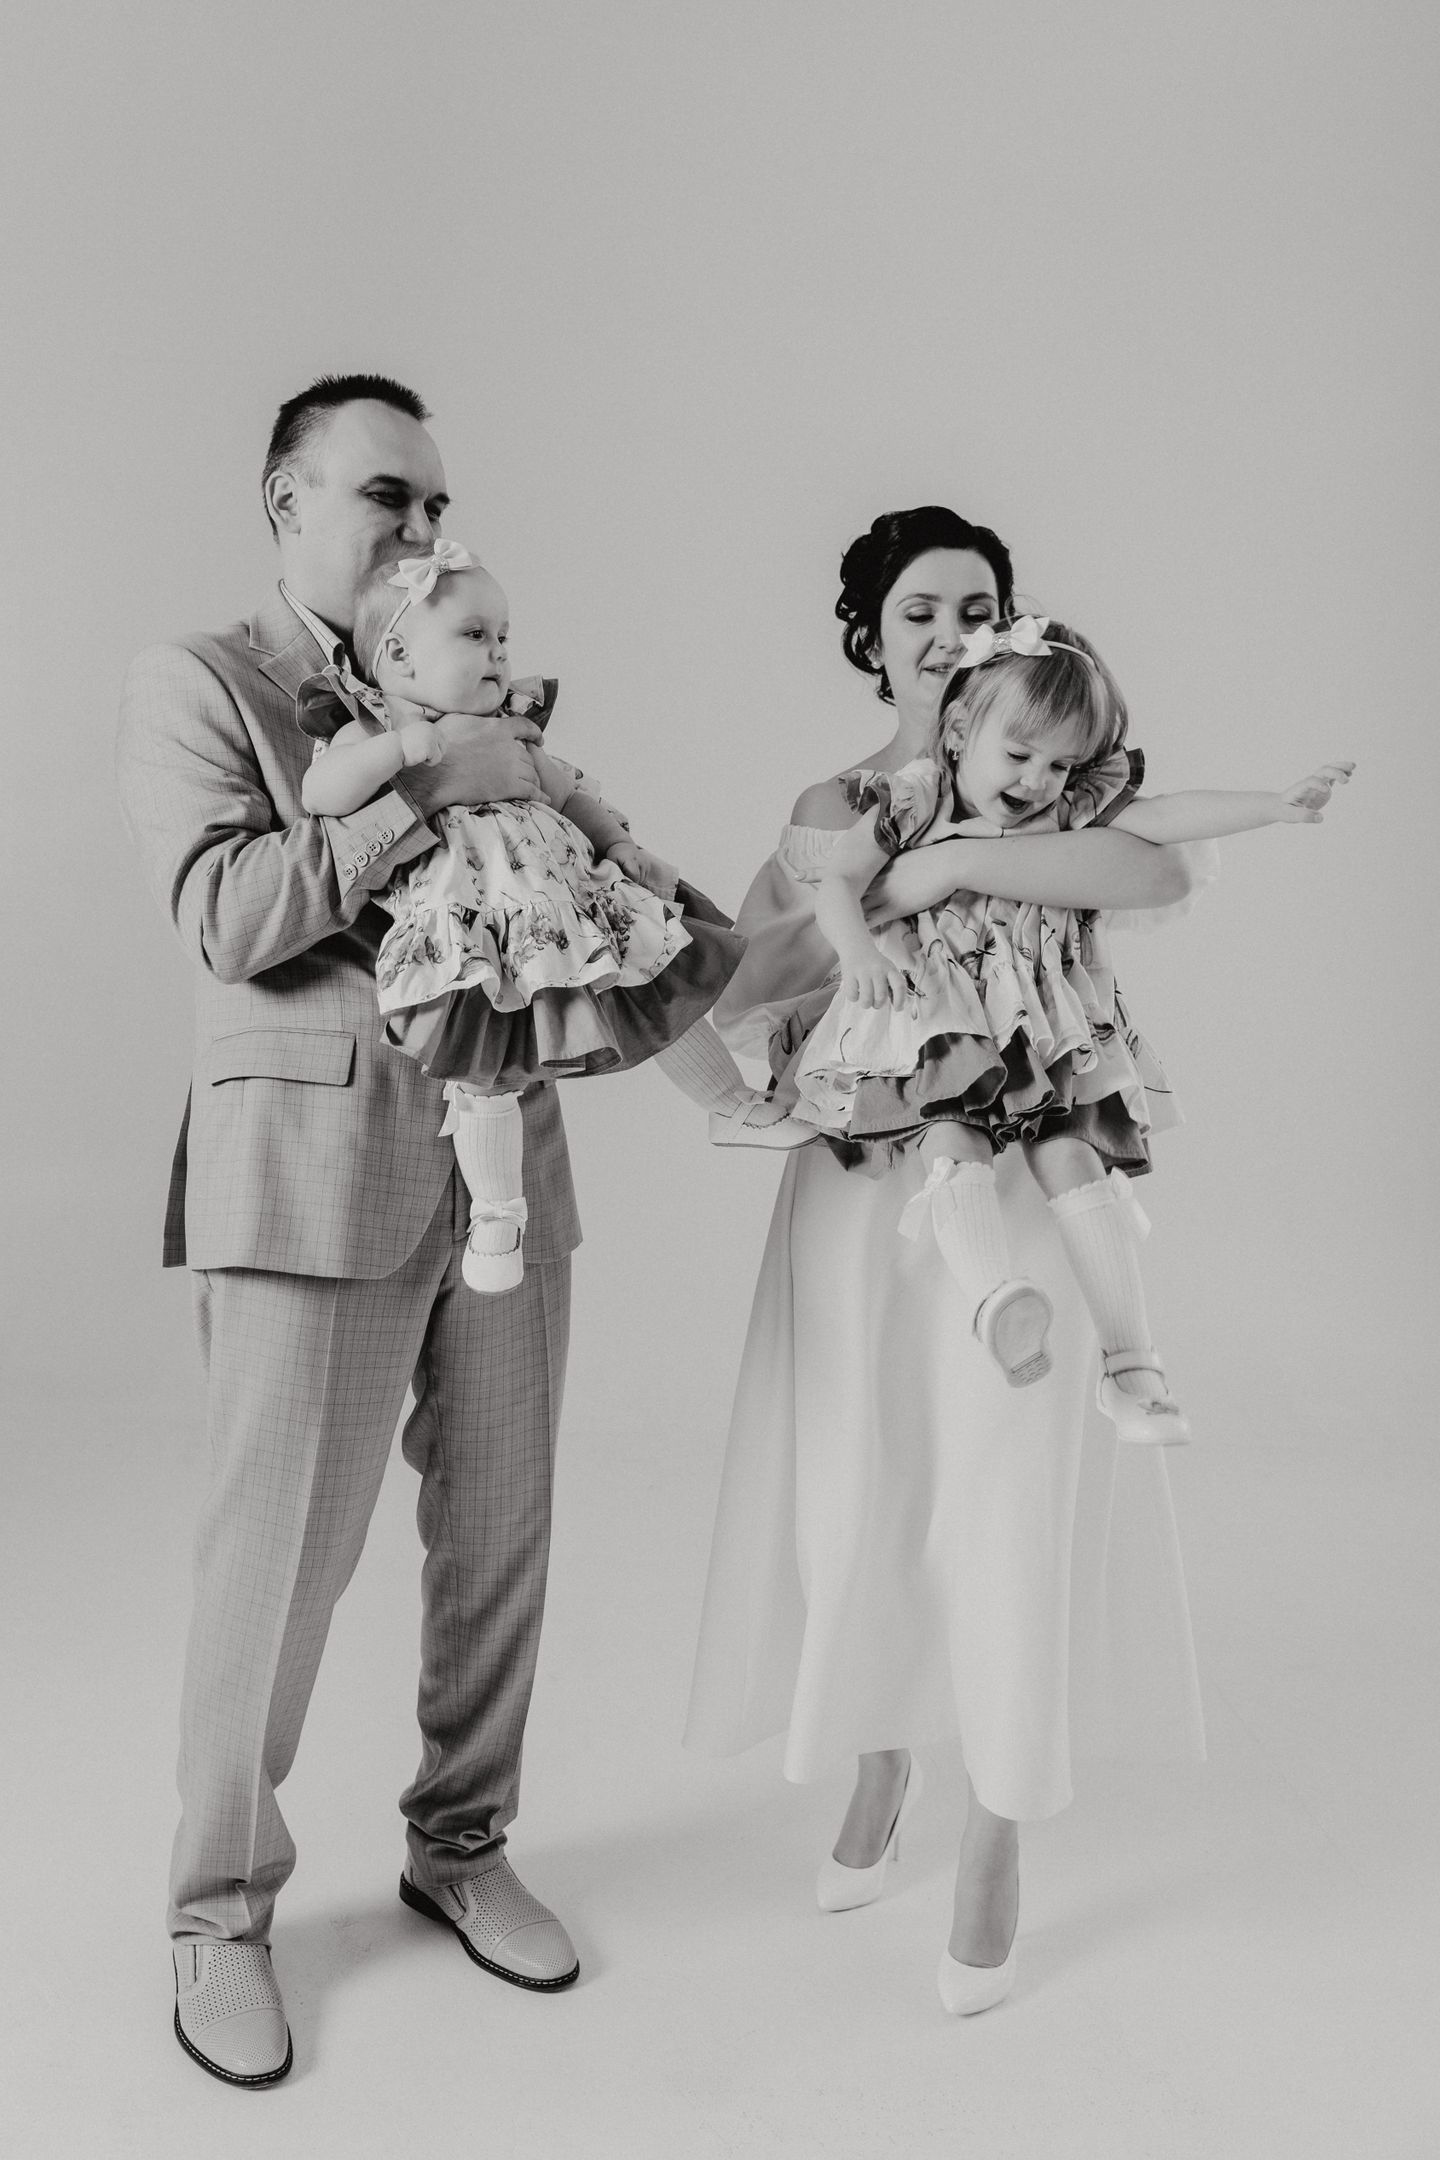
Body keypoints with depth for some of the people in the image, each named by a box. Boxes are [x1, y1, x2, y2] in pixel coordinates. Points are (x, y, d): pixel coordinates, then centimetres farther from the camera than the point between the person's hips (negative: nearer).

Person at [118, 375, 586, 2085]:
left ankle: (460, 1845, 31)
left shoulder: (476, 694, 18)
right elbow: (227, 916, -13)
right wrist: (423, 787, -16)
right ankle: (221, 1910, 20)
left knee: (501, 1530, 11)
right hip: (314, 1166, -5)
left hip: (503, 1154, 6)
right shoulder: (197, 683, 2)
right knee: (279, 1550, 0)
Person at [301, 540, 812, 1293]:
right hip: (475, 939, -6)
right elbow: (319, 794, -20)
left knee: (669, 988, 10)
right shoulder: (374, 732, -3)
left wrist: (624, 846, 12)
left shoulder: (509, 730, 15)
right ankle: (496, 1217, 8)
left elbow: (572, 793, 25)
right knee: (485, 1076, -11)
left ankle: (734, 1106, 31)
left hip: (562, 904, 6)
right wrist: (409, 743, -23)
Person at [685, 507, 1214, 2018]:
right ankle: (879, 1768, 37)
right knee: (858, 1491, 10)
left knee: (1002, 1503, 1)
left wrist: (954, 862, -25)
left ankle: (997, 1843, 21)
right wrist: (765, 1035, -13)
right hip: (860, 1185, 3)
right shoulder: (822, 814, 8)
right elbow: (741, 994, 9)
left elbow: (1168, 871, -22)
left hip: (1012, 1188, -3)